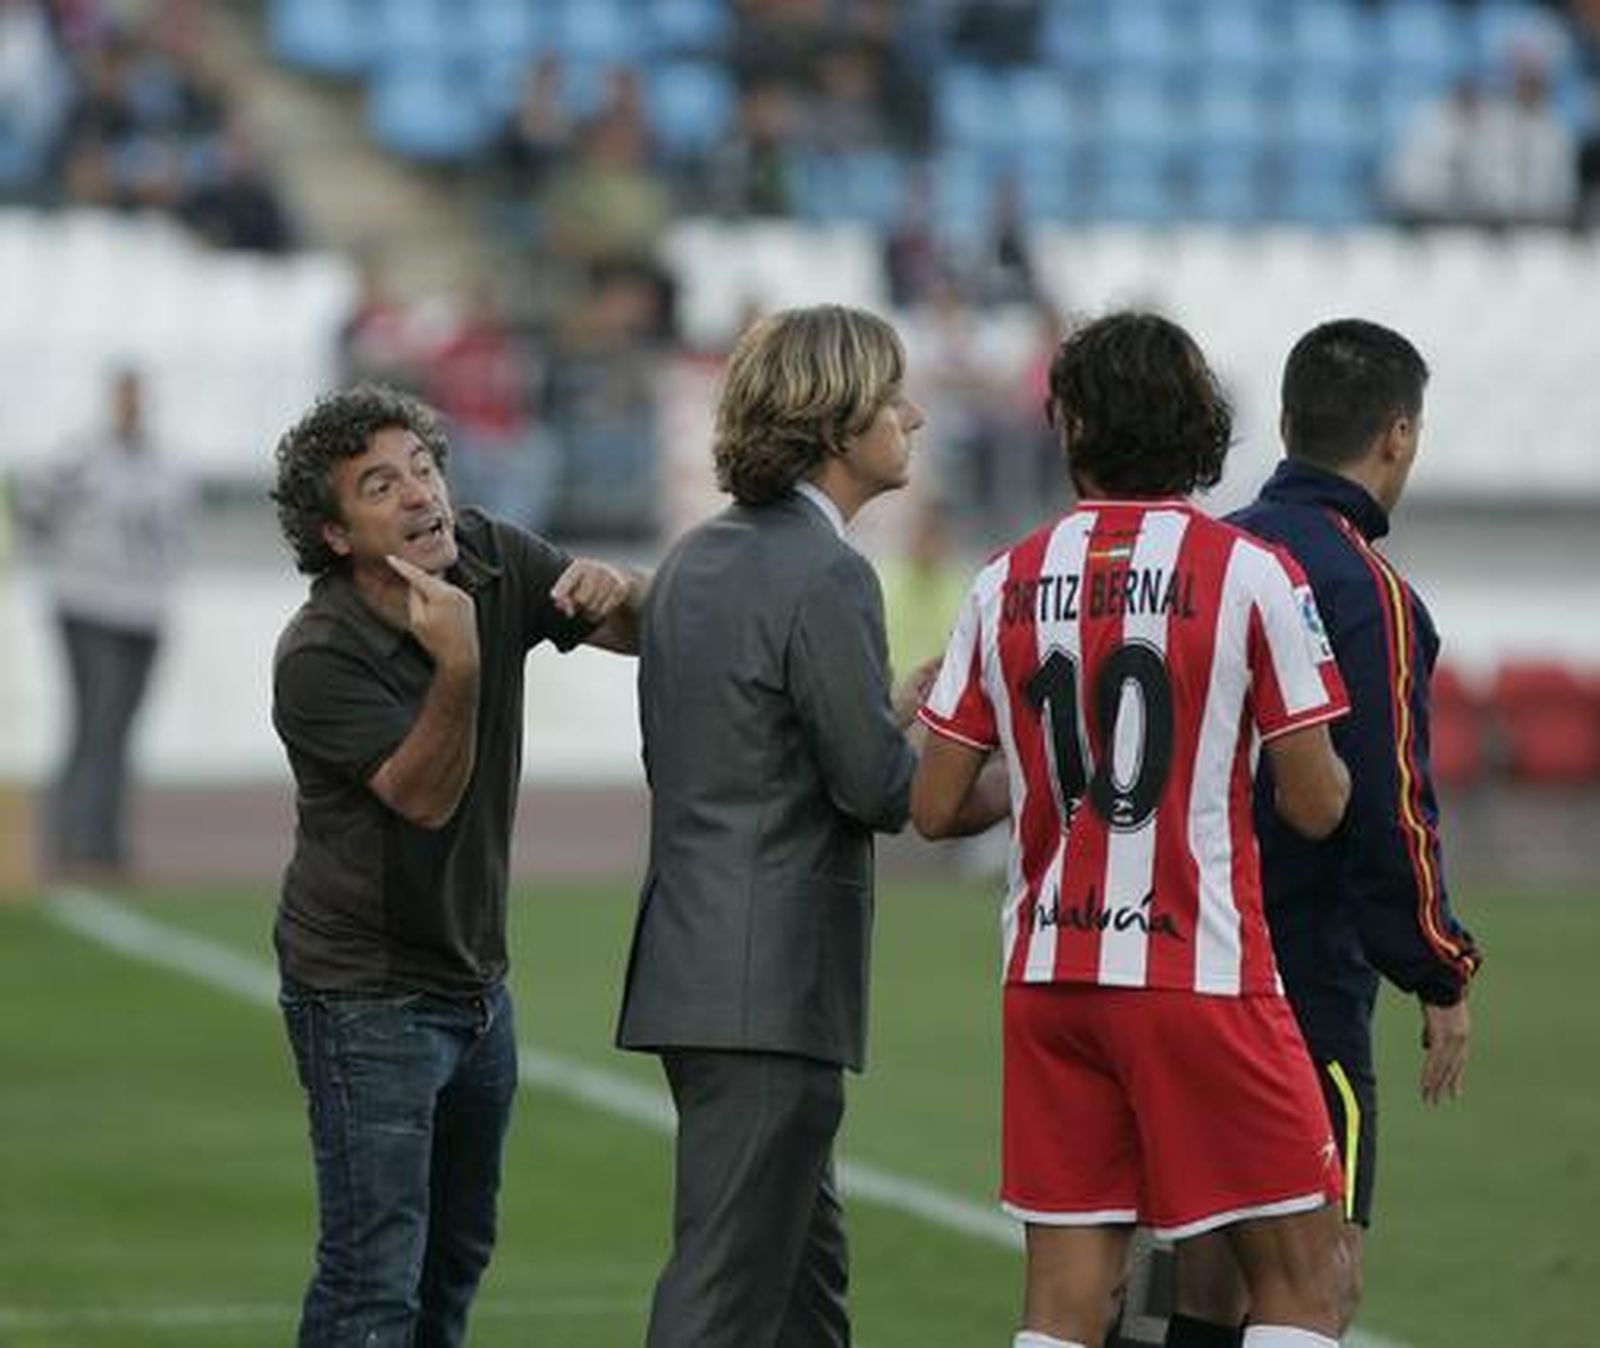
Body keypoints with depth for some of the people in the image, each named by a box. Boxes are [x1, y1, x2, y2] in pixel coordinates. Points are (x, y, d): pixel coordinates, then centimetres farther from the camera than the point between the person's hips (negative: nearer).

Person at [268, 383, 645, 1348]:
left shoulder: (492, 561, -6)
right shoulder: (316, 660, -23)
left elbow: (645, 633, 4)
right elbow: (425, 795, -26)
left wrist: (617, 592, -21)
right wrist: (458, 666, -42)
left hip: (476, 978, 8)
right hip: (368, 994, -7)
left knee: (458, 1256, 20)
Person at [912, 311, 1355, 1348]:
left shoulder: (1010, 582, 5)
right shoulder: (1248, 572, -7)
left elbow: (934, 809, 7)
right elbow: (1317, 806, -7)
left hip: (1046, 978, 4)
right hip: (1200, 972, -4)